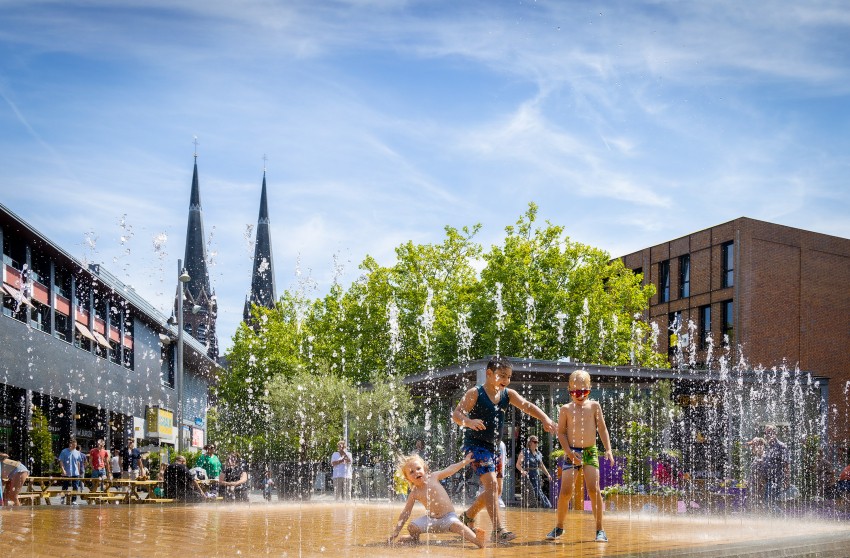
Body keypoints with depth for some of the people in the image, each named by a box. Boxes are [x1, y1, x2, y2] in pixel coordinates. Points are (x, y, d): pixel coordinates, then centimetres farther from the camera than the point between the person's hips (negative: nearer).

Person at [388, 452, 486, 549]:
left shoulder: (433, 477, -3)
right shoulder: (414, 493, -3)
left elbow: (450, 469, 9)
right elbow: (405, 513, 1)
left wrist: (464, 461, 12)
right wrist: (396, 531, -3)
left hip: (448, 516, -2)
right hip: (431, 519, 2)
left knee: (457, 525, -32)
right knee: (411, 527, -17)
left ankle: (477, 541, -51)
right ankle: (415, 539, 16)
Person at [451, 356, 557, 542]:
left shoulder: (508, 394, 4)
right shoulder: (475, 393, -12)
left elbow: (527, 406, -8)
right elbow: (456, 413, -20)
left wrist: (545, 419, -26)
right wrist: (469, 422, -41)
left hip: (493, 446, 8)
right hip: (475, 444, -8)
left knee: (494, 490, 14)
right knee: (491, 483, -20)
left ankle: (468, 516, 36)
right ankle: (498, 530, -21)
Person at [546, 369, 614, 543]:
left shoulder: (594, 406, 5)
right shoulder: (566, 409, 1)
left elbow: (602, 428, 6)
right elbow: (561, 432, 1)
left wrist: (608, 449, -4)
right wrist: (569, 452, -10)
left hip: (590, 452, 0)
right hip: (571, 452, 0)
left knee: (594, 489, -11)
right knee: (565, 492, -5)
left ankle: (599, 529, -2)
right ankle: (559, 527, 13)